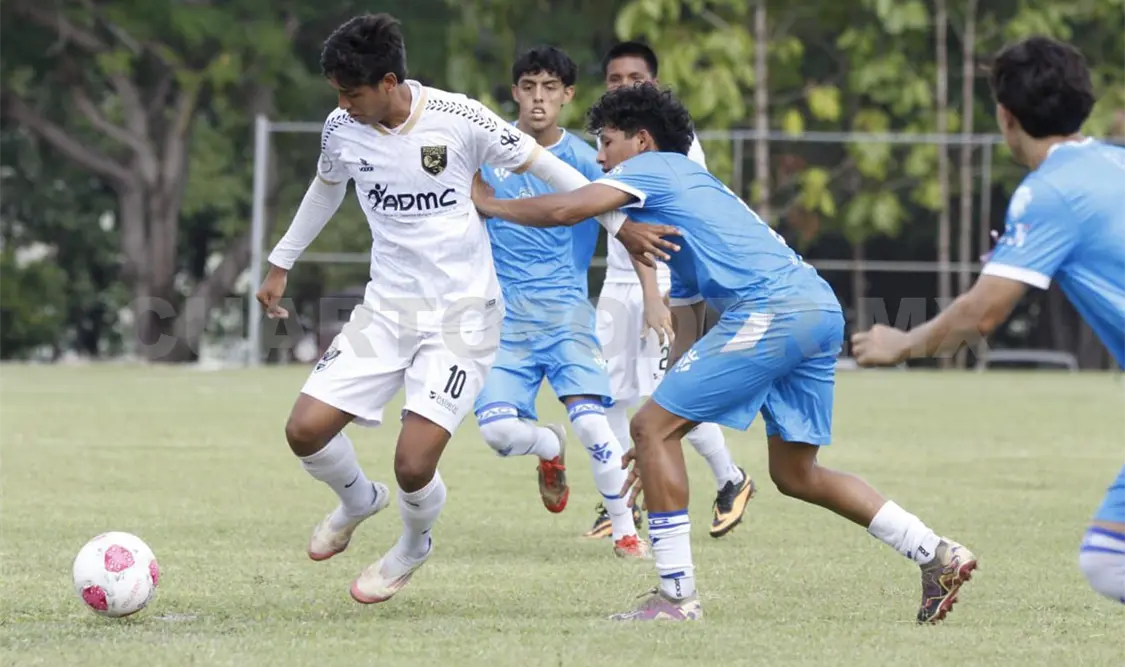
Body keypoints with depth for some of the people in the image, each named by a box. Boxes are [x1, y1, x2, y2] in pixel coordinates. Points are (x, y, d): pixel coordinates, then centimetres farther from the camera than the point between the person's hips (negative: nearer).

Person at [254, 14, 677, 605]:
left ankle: (413, 548, 20)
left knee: (414, 464, -16)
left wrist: (618, 224, -3)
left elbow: (543, 167, -4)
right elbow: (327, 189, 20)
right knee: (305, 429, -8)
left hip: (462, 314, -5)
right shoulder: (342, 130, -3)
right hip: (386, 307, 5)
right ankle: (358, 501, 27)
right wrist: (281, 263, 28)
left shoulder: (458, 120, -17)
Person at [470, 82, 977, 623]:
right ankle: (937, 555, 12)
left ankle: (677, 594, -4)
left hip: (771, 309, -10)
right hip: (821, 309, 10)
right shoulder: (683, 197, 35)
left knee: (651, 426, -3)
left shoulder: (655, 166, 8)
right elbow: (686, 331, 34)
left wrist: (491, 204, 12)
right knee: (794, 474, 17)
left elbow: (567, 210, -7)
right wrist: (662, 447, 32)